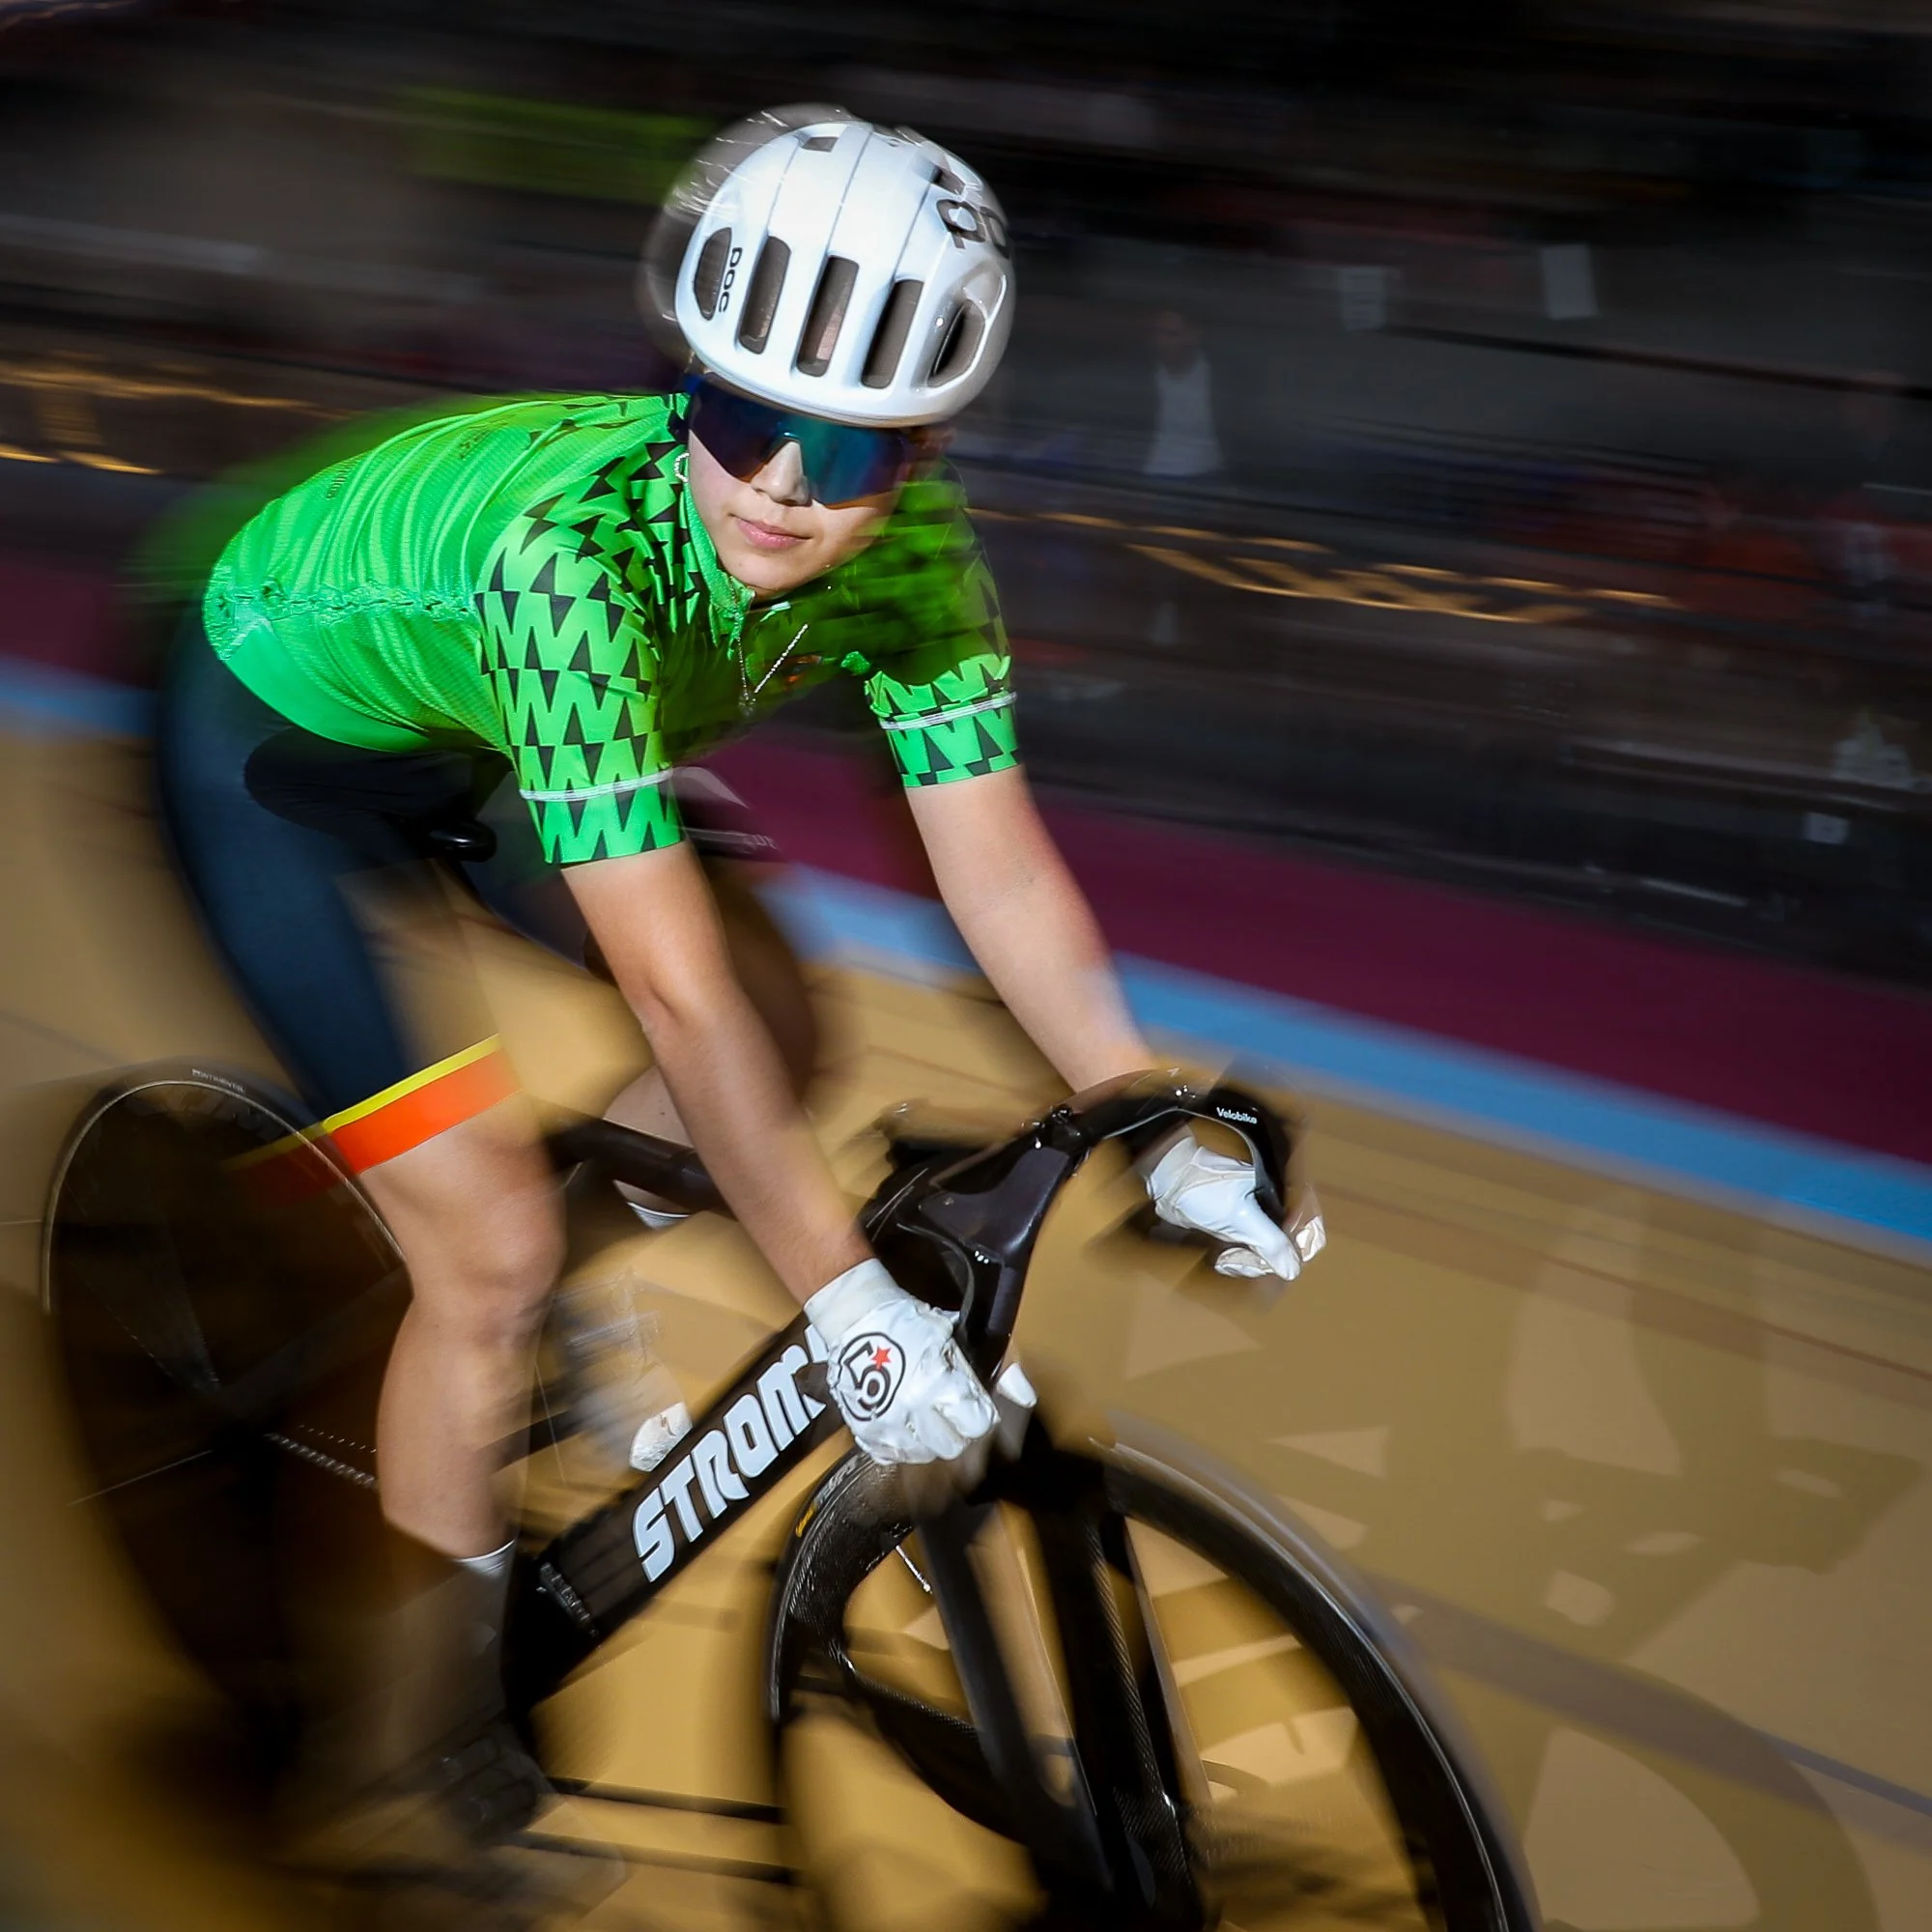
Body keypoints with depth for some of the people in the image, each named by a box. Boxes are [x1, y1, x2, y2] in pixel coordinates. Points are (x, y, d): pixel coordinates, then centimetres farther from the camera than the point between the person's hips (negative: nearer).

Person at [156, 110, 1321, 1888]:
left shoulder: (912, 549, -22)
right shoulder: (573, 547, -40)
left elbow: (1000, 871, -14)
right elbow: (678, 987, -41)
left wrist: (1172, 1141, -15)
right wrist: (853, 1304, -38)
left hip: (472, 740, 7)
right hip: (279, 751, -6)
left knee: (732, 1110, 4)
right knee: (497, 1255, -11)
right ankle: (441, 1748, 10)